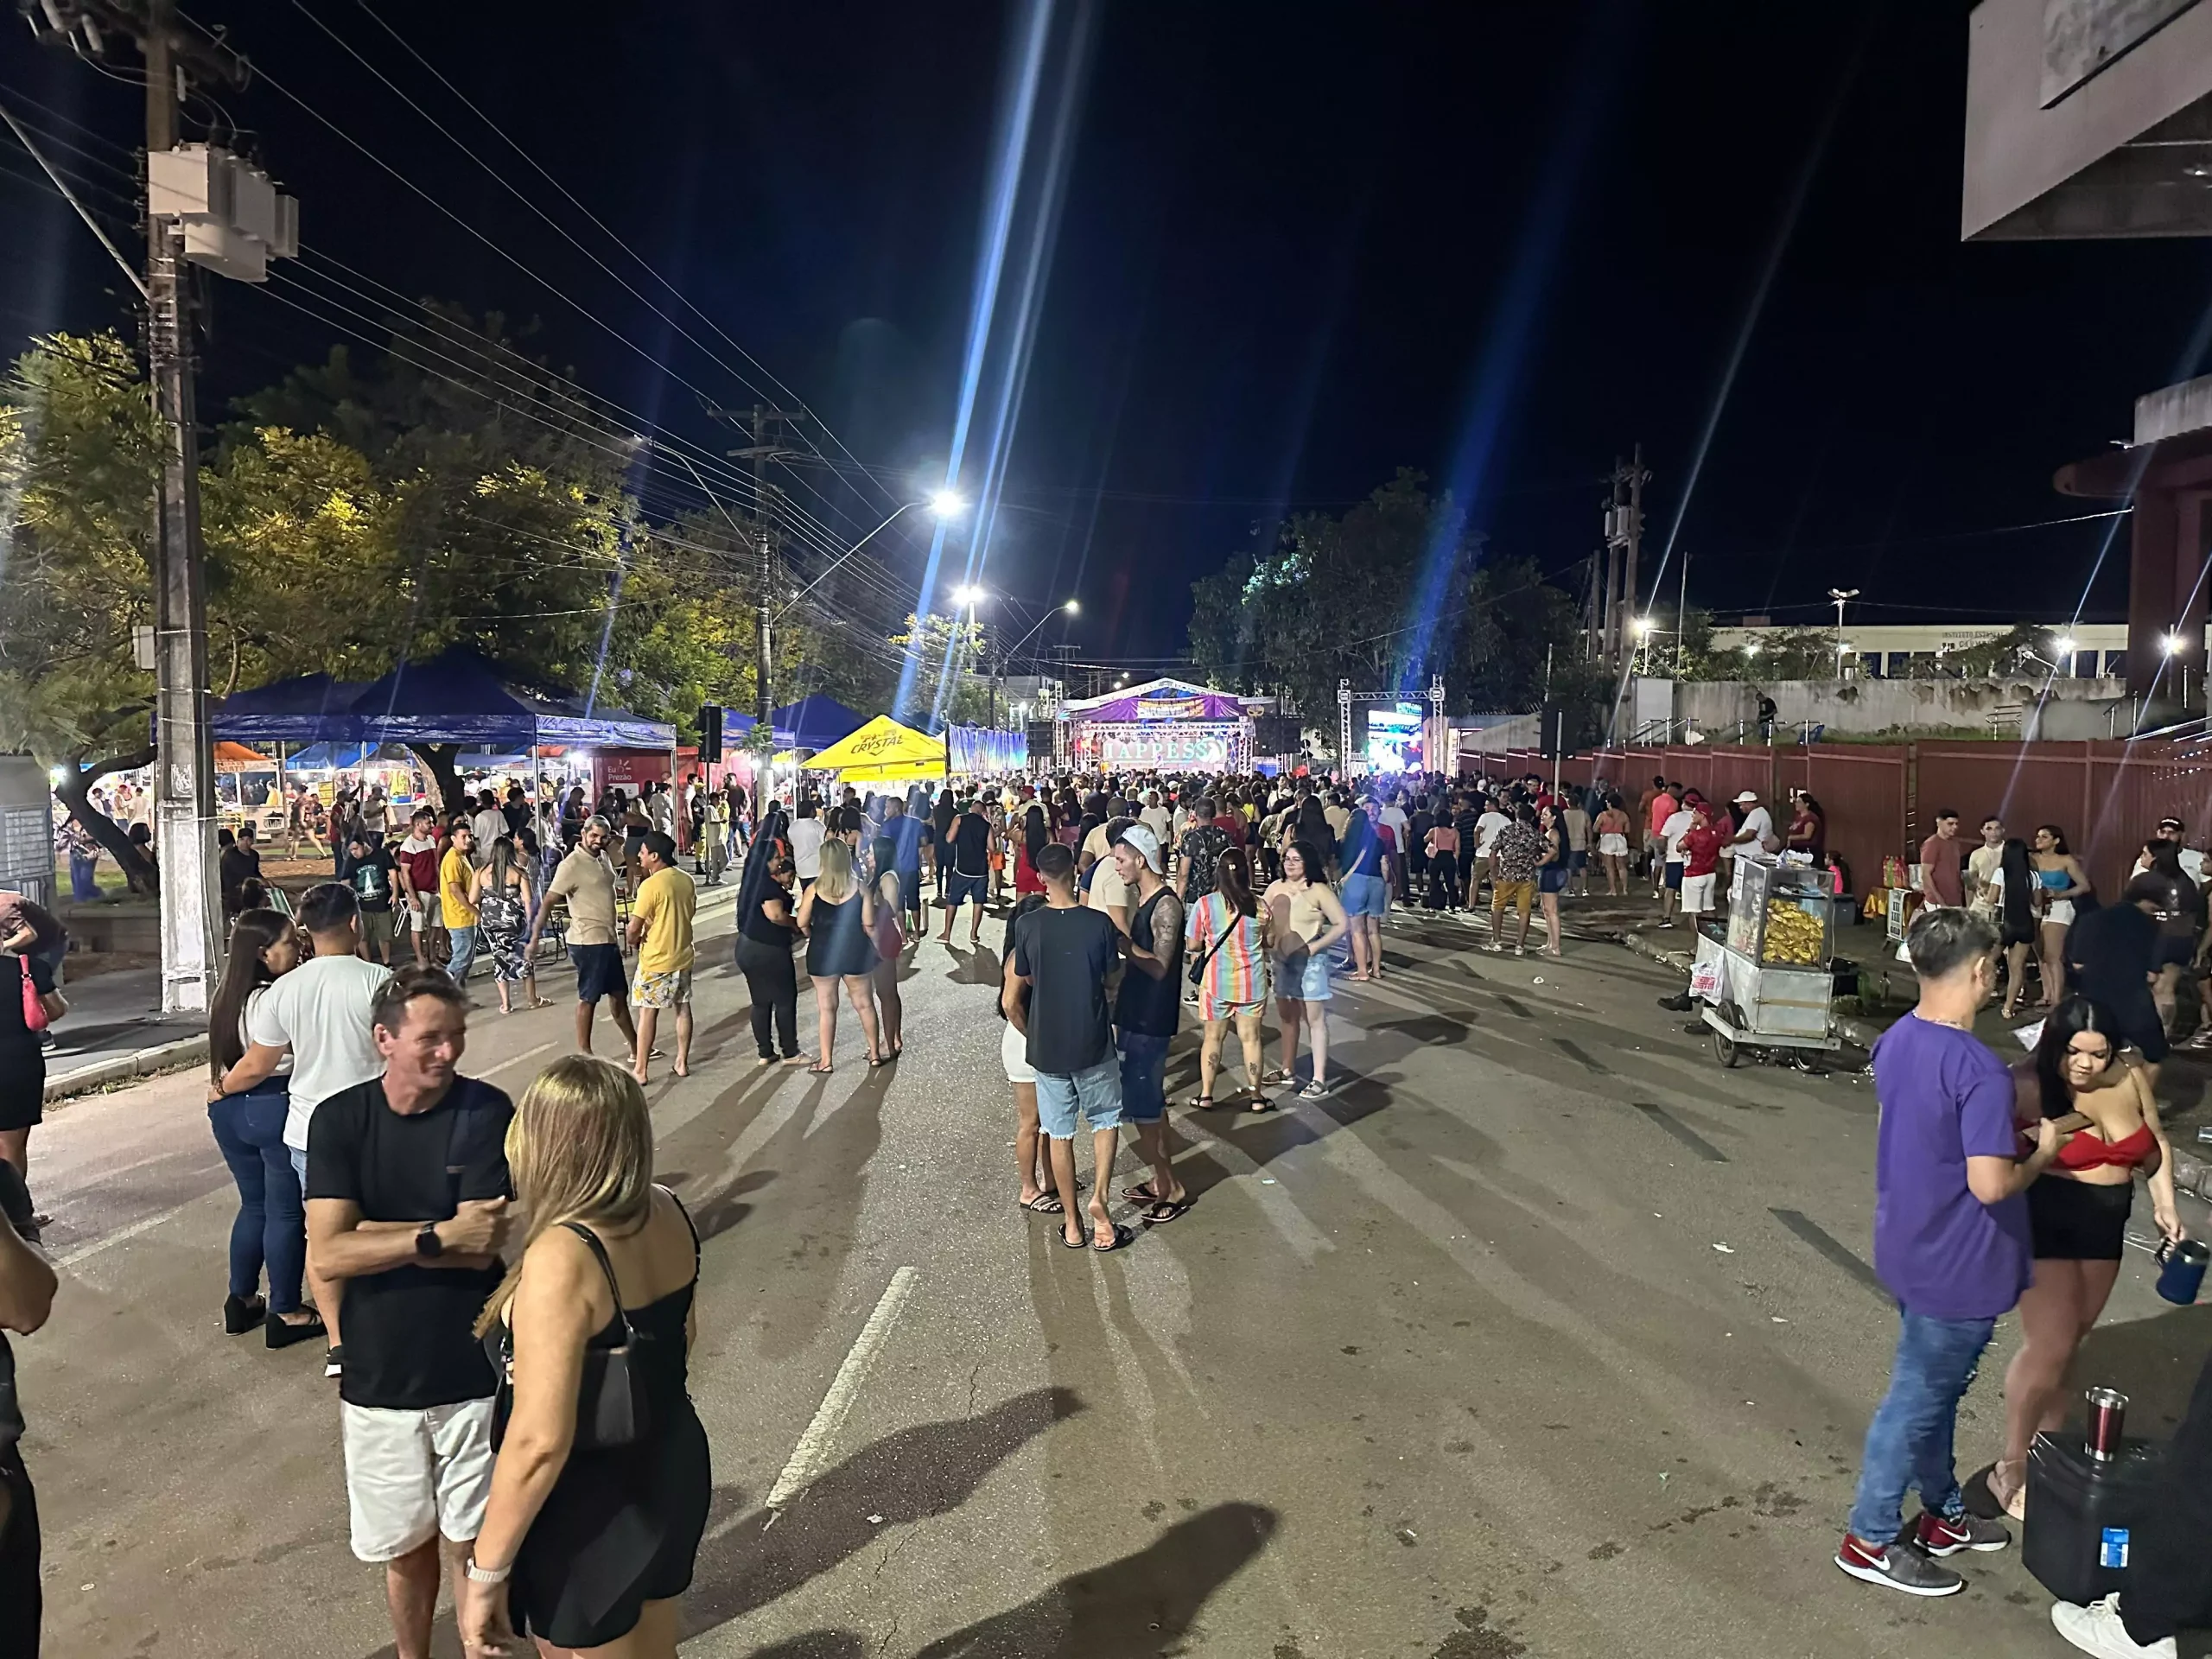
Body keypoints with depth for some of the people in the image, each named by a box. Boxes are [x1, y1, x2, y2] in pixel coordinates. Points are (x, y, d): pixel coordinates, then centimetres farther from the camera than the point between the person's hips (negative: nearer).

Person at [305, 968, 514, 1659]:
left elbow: (485, 1246, -20)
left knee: (475, 1543, 11)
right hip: (377, 1379, 2)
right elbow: (327, 1255, -15)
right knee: (405, 1545, 20)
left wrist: (369, 1232, -17)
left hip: (473, 1375, -2)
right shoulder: (339, 1120, -7)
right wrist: (438, 1235, -21)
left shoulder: (486, 1112, -14)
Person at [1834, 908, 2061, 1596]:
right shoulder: (1980, 1071, -27)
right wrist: (2041, 1156, -10)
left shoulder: (1895, 1042, 0)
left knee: (1936, 1387, 24)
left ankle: (1944, 1513, 43)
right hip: (1956, 1267, -8)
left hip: (1910, 1248, 8)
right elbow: (1990, 1185, -28)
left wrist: (2005, 1134, 8)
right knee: (1918, 1399, 7)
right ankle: (1870, 1539, 22)